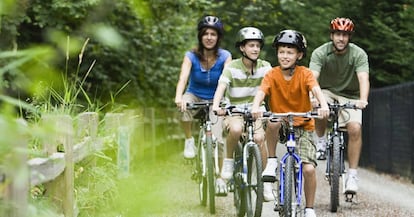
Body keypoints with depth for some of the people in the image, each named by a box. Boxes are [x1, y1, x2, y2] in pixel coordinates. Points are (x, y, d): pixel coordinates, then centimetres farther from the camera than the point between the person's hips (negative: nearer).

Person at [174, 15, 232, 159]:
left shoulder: (224, 56, -14)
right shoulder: (191, 56, -15)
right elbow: (183, 78, -30)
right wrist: (179, 97, -50)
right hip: (194, 96, 0)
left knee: (217, 141, -16)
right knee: (185, 106, -35)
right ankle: (189, 141, -14)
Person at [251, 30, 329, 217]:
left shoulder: (305, 74, -8)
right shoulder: (272, 75, -6)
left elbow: (316, 89, -26)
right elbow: (261, 92, -23)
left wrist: (323, 105, -47)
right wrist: (256, 107, -45)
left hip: (303, 126, 0)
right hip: (281, 126, 1)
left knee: (309, 168, -17)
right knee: (273, 122, -37)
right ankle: (272, 162, -16)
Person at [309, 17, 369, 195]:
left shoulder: (358, 54, -15)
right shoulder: (320, 53, -15)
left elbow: (363, 78, -29)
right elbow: (313, 77, -28)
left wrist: (363, 99, -48)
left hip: (350, 96, 0)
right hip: (327, 92, 0)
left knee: (355, 128, -23)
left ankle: (352, 175, -14)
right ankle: (321, 142, -9)